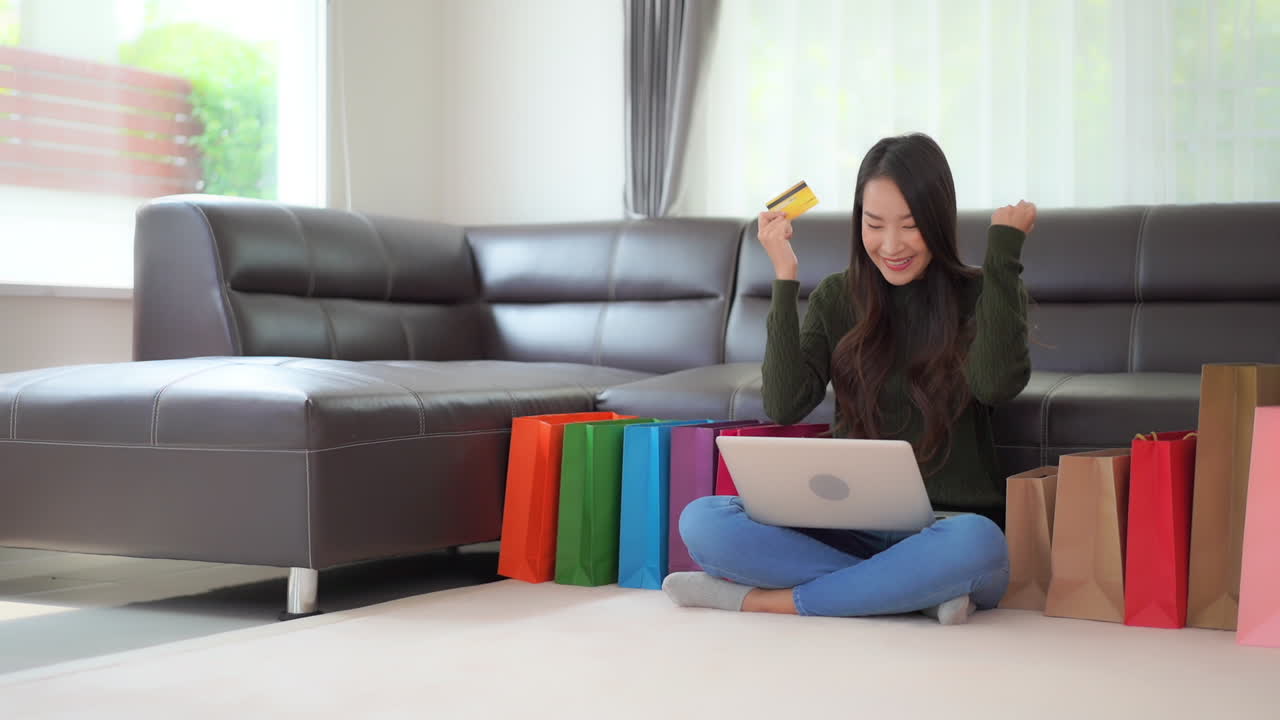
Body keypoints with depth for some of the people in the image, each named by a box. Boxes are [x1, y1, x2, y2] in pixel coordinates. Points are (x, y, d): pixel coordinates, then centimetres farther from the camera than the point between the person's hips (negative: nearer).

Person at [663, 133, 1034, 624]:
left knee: (975, 541, -39)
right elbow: (784, 407, -6)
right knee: (700, 521, -22)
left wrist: (1003, 250, -12)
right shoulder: (836, 299, 9)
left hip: (945, 532, -2)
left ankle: (760, 600, -23)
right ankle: (920, 593, -24)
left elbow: (995, 384, -19)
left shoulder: (981, 296, 3)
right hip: (852, 529, 3)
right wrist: (785, 280, -7)